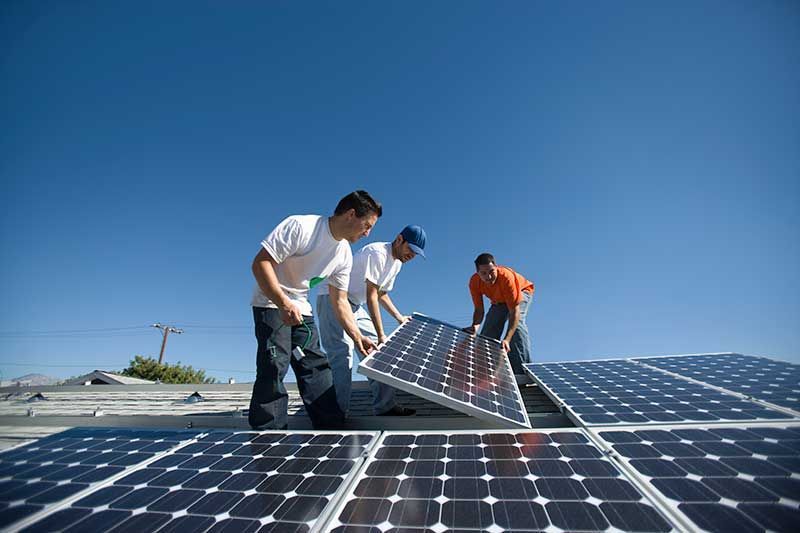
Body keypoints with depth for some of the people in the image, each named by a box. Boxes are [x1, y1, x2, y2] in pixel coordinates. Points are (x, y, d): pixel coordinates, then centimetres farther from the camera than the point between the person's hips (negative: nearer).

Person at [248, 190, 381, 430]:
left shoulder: (344, 254, -1)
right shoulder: (300, 226, -22)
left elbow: (339, 301, 4)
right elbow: (260, 263, -24)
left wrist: (357, 337, -3)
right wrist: (284, 303, -32)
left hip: (300, 309, 7)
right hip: (271, 303, -7)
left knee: (317, 366, 4)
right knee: (274, 366, -12)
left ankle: (332, 429, 12)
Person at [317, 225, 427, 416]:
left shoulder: (397, 263, 8)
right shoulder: (377, 253, -22)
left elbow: (381, 293, 19)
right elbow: (371, 296, -26)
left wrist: (400, 318, 11)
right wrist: (381, 334, -26)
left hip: (355, 305, 10)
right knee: (342, 355, -17)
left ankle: (385, 406, 10)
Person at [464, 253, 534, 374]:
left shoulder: (506, 277, -42)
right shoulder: (474, 282, -29)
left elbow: (514, 311, -43)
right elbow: (479, 310, -21)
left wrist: (507, 339, -54)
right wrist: (475, 326, -43)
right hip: (499, 300, 5)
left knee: (517, 322, -32)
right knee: (488, 333, -2)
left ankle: (523, 371, -32)